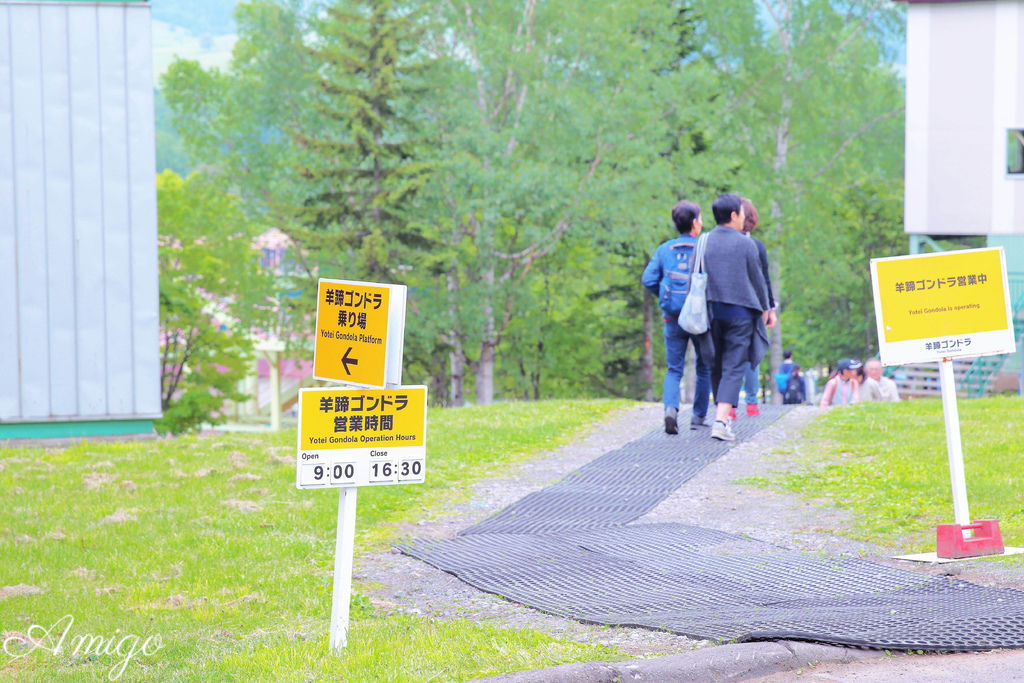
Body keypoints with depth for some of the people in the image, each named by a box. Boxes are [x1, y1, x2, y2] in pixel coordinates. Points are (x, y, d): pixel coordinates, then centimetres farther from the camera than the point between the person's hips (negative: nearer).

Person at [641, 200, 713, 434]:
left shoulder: (664, 250, 2)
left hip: (673, 318, 2)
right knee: (704, 368, 15)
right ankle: (698, 416, 17)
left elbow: (648, 279, -3)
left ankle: (671, 408, -19)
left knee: (674, 370, 7)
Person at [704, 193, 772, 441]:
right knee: (734, 367, -5)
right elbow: (758, 280, 1)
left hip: (711, 310, 4)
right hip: (739, 313, -4)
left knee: (716, 366, 16)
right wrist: (764, 309, 15)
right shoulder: (745, 244, -5)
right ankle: (721, 421, -17)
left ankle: (722, 415, 25)